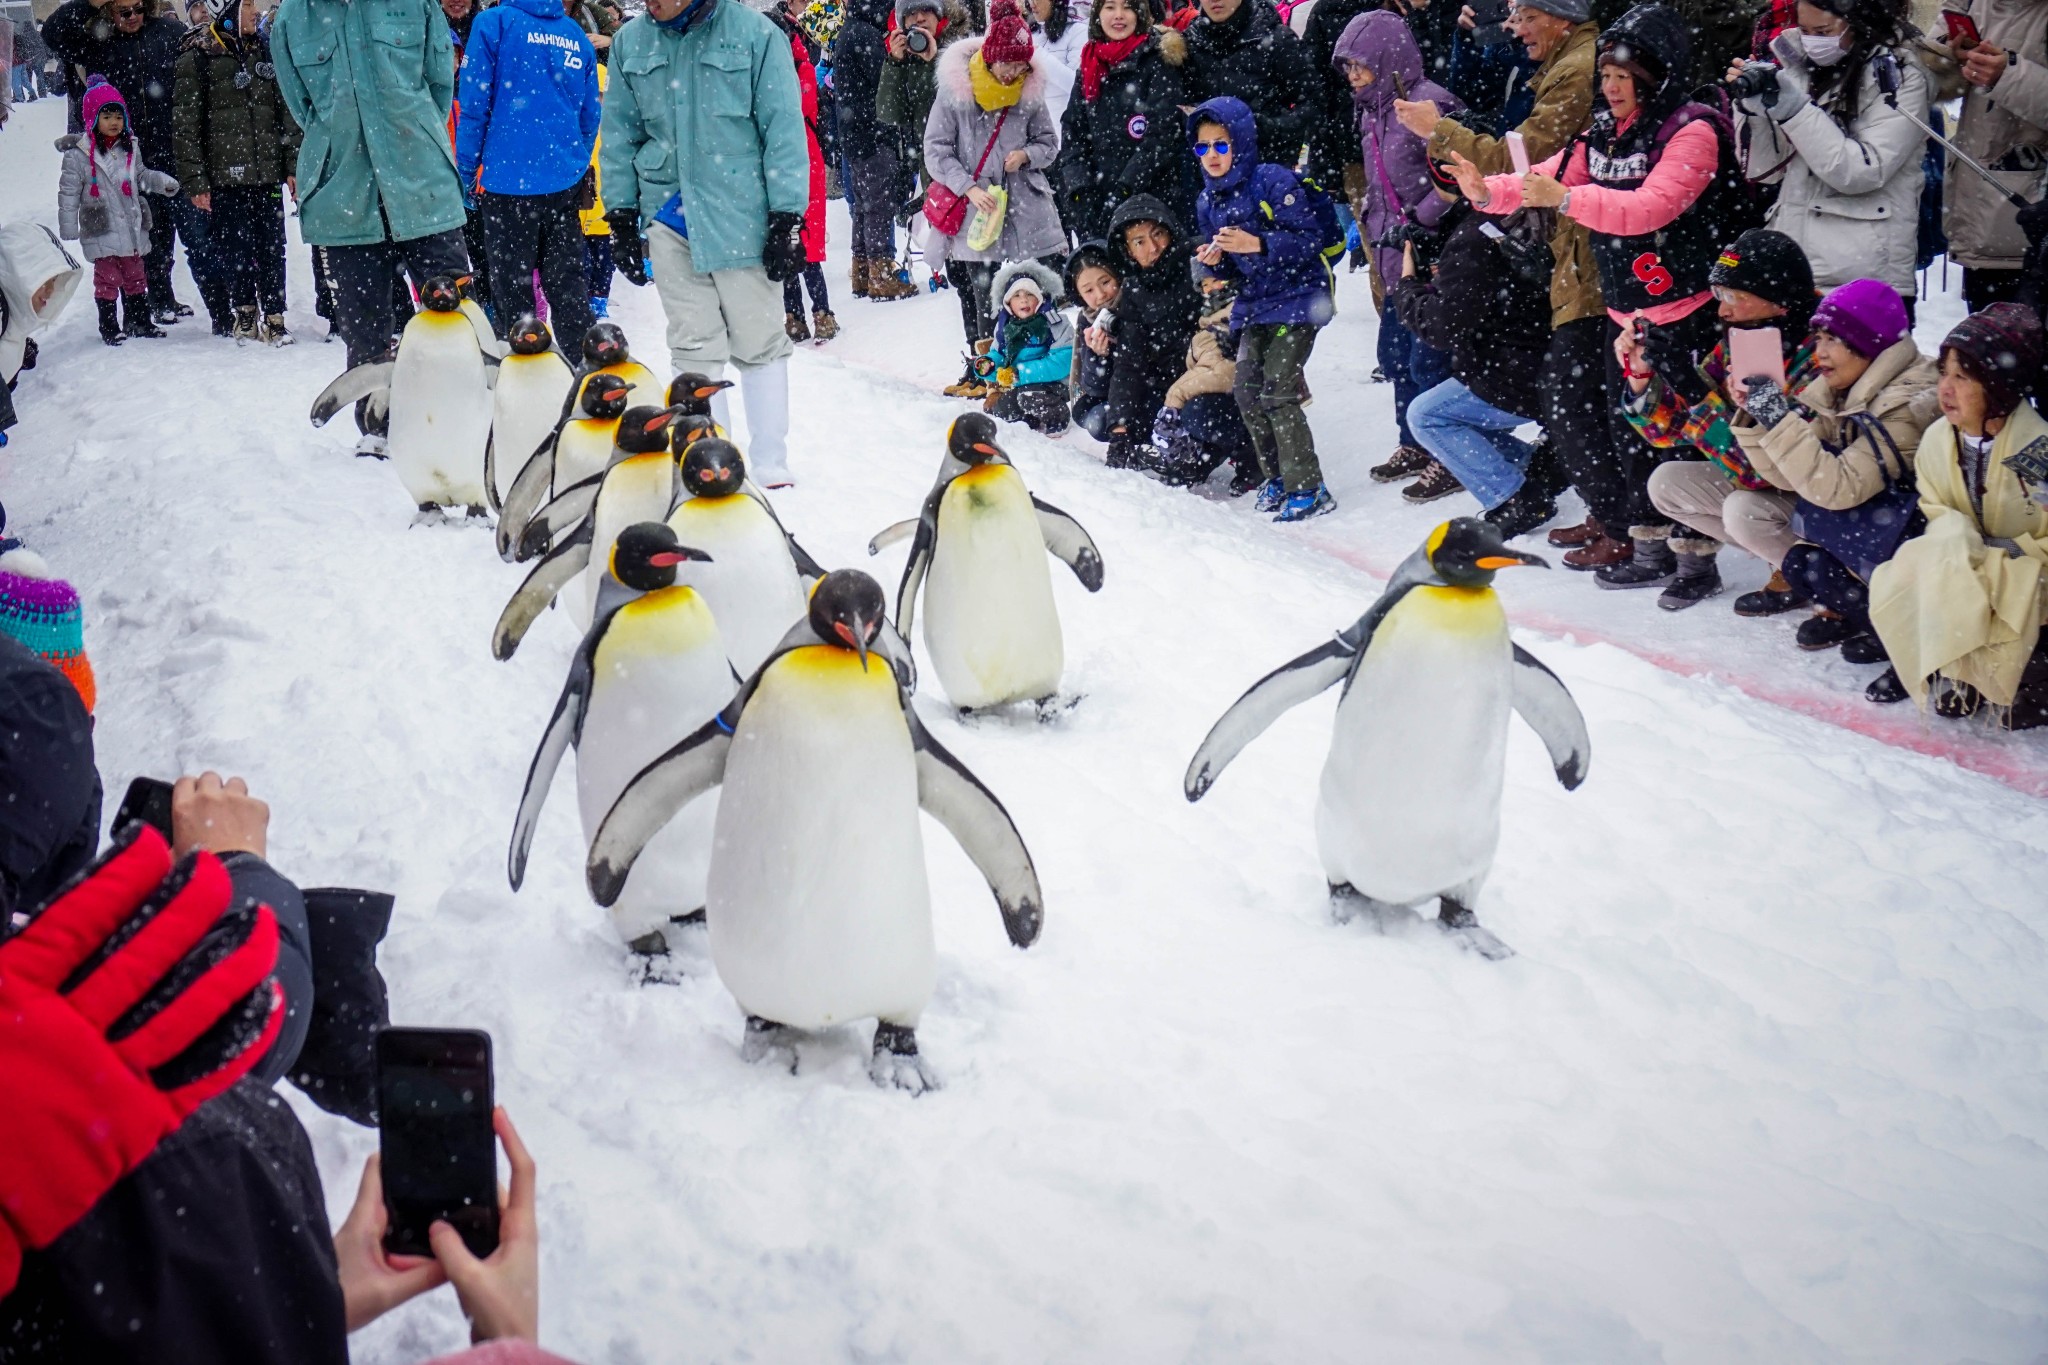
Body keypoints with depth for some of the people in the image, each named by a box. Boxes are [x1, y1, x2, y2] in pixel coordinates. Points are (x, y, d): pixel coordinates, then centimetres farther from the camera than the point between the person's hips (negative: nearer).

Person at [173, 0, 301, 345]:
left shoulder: (265, 50, 10)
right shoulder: (198, 57, -3)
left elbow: (287, 112, 13)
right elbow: (187, 125, -4)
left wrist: (293, 164, 5)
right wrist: (195, 181, -8)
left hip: (267, 171, 3)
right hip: (225, 174, -3)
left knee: (272, 246, 2)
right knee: (235, 247, 2)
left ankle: (273, 316, 10)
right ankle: (243, 311, 19)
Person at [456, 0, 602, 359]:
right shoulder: (577, 37, 8)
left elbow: (474, 104, -8)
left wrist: (467, 173, 0)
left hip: (508, 179, -4)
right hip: (566, 180, 5)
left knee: (513, 289, 3)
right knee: (569, 287, 11)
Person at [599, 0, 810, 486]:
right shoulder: (631, 41, 4)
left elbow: (784, 129, -6)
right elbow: (620, 132, 12)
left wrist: (786, 219, -8)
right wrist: (621, 215, 9)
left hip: (741, 209, -3)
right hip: (669, 213, 3)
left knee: (758, 341, 2)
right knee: (694, 346, 5)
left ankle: (770, 464, 12)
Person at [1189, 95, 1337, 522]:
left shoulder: (1274, 182, -14)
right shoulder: (1208, 202, 7)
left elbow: (1309, 240, -18)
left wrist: (1257, 244, -28)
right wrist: (1214, 261, -8)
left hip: (1296, 299, -7)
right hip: (1253, 306, 7)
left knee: (1277, 393, -13)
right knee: (1247, 393, 4)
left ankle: (1307, 487, -7)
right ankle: (1277, 477, 20)